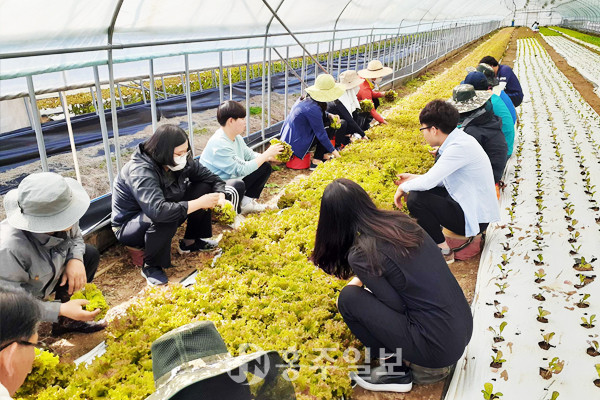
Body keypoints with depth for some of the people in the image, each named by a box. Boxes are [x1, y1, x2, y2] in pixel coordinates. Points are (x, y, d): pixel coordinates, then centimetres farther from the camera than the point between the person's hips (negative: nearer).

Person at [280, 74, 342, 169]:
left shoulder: (305, 98, 2)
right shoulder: (313, 108, -25)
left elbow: (321, 114, 23)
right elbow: (321, 134, -18)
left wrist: (330, 116, 3)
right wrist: (333, 151, -10)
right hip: (296, 145, -9)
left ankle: (321, 155, 13)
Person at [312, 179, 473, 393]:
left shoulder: (361, 255, -18)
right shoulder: (400, 219, 2)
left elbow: (396, 307, -10)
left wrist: (360, 283, 6)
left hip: (439, 346, -7)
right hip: (465, 326, 8)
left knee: (349, 298, -4)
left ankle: (395, 372, 9)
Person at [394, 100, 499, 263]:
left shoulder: (459, 147, -25)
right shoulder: (457, 138, 4)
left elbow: (428, 181, -26)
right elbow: (440, 179, 13)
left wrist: (403, 187, -8)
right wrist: (414, 178, 10)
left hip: (476, 218, -10)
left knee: (414, 198, -20)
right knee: (418, 190, 11)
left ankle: (444, 251, -4)